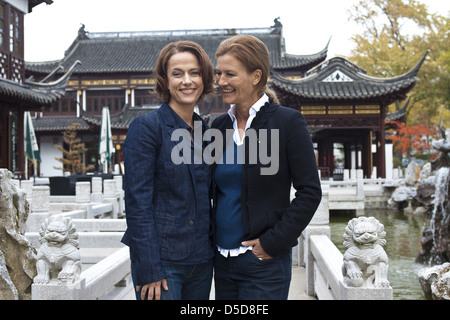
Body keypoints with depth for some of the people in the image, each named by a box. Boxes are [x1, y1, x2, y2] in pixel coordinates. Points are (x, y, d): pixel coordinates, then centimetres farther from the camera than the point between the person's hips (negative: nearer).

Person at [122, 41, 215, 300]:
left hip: (201, 260, 6)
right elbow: (137, 203, -13)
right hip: (161, 259, -6)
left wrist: (215, 250, 9)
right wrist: (149, 270, -16)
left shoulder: (206, 131, 10)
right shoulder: (146, 128, -9)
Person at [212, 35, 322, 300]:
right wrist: (211, 240, 7)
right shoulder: (220, 125, 8)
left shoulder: (287, 122, -8)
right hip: (223, 259, 6)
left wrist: (273, 242, -13)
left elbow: (310, 192, -10)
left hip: (264, 261, -5)